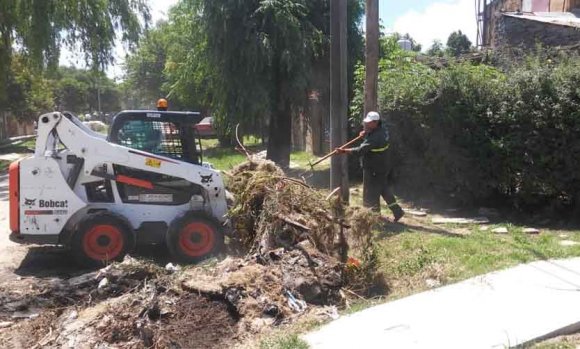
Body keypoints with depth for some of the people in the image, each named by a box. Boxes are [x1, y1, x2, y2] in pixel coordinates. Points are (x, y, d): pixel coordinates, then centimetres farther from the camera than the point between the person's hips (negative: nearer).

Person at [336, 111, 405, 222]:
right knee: (384, 189, 21)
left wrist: (344, 151, -36)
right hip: (383, 167, 10)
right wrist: (366, 132, 2)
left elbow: (361, 150, -34)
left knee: (371, 194, 3)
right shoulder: (382, 130, 3)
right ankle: (397, 211, 26)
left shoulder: (375, 137, -27)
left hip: (374, 170, -10)